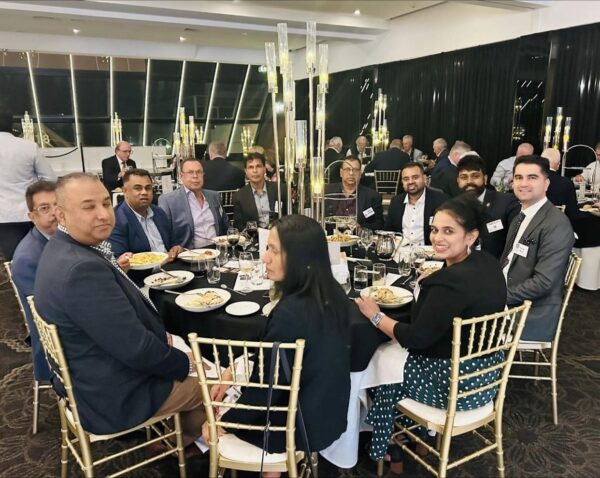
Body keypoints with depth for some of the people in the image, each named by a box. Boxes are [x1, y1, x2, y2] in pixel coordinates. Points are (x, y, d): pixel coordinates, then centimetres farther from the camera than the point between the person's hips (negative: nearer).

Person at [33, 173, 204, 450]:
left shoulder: (63, 250, -1)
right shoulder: (82, 268, -33)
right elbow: (136, 348, -29)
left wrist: (158, 331, 1)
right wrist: (184, 364, -13)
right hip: (114, 396, -9)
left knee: (179, 356, 26)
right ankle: (183, 439, 41)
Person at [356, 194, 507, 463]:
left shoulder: (452, 282, -30)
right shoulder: (488, 263, -2)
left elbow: (415, 338, -22)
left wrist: (375, 316, -10)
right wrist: (431, 282, 5)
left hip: (457, 385, -9)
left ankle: (387, 445, 32)